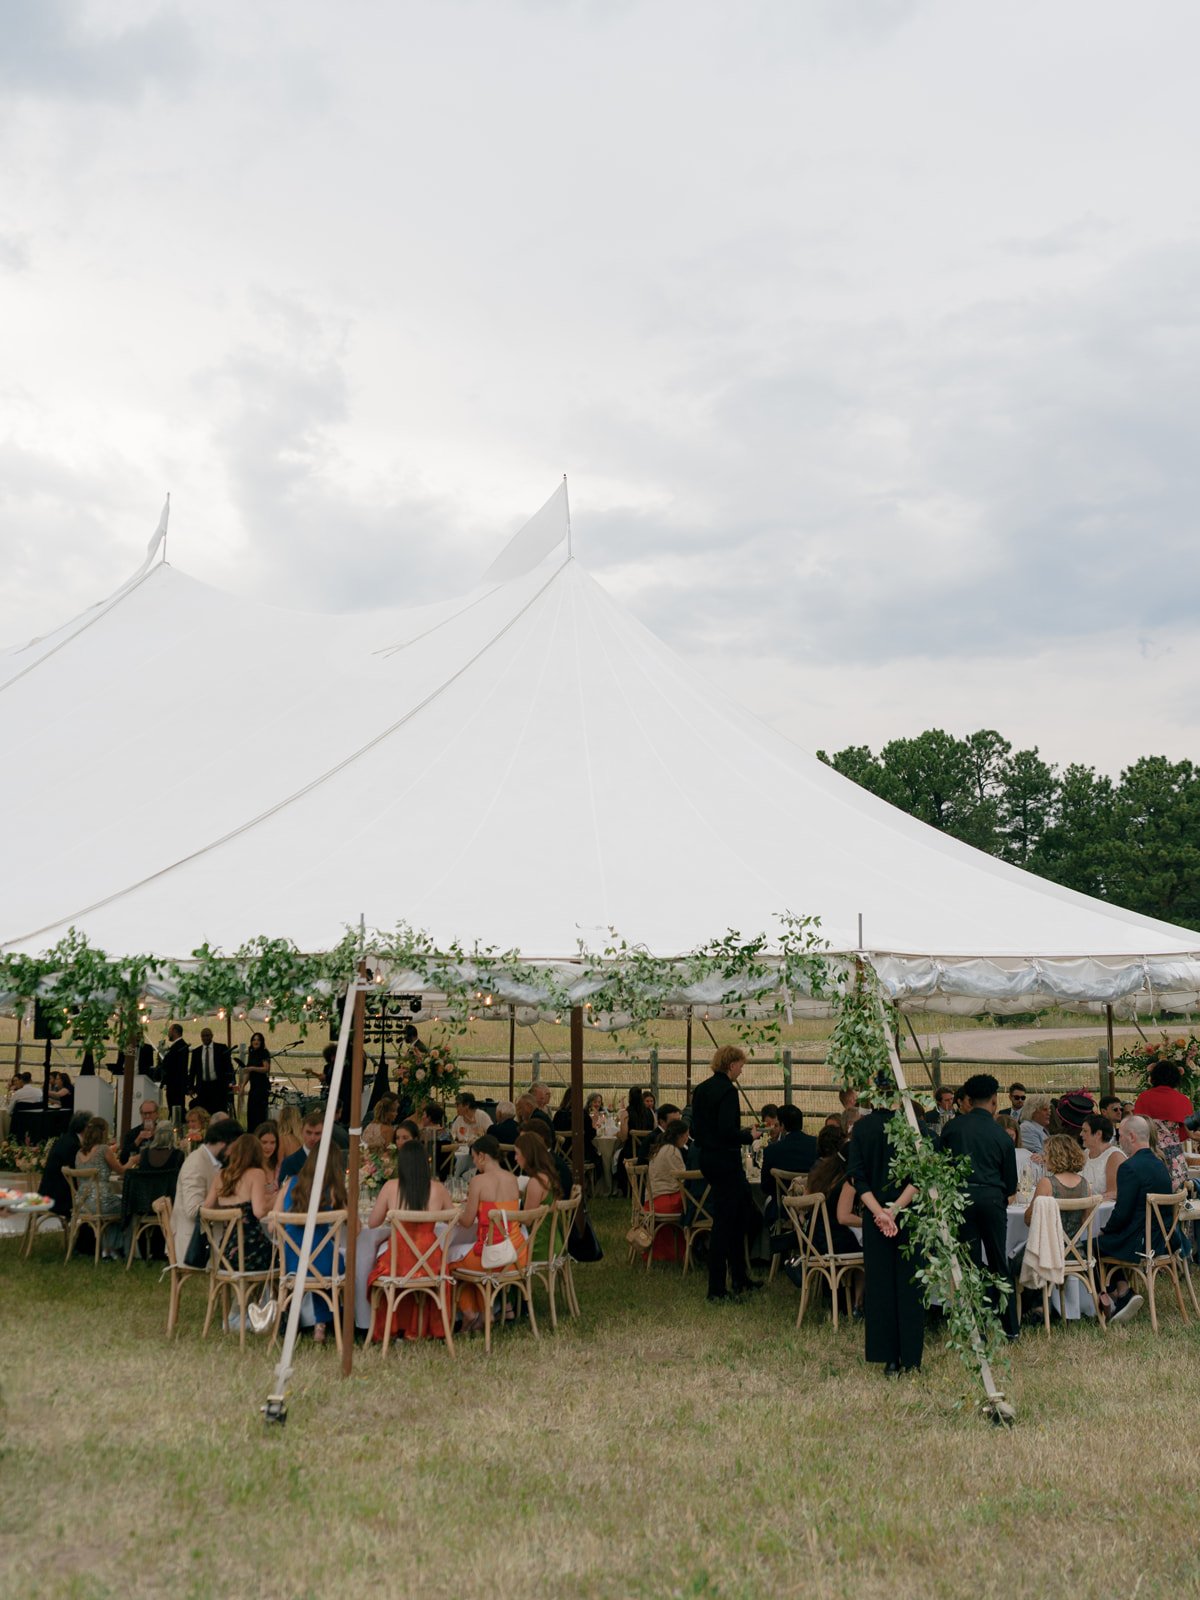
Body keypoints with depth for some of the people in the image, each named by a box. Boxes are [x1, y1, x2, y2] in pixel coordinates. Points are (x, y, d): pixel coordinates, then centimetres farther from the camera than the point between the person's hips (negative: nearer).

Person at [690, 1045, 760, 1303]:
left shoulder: (701, 1089, 10)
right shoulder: (727, 1090, -17)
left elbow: (695, 1129, 13)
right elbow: (728, 1132, -24)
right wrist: (749, 1135, -7)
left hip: (707, 1159, 9)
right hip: (726, 1162, -9)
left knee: (744, 1213, 19)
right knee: (724, 1221, -2)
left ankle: (740, 1277, 27)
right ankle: (717, 1288, 3)